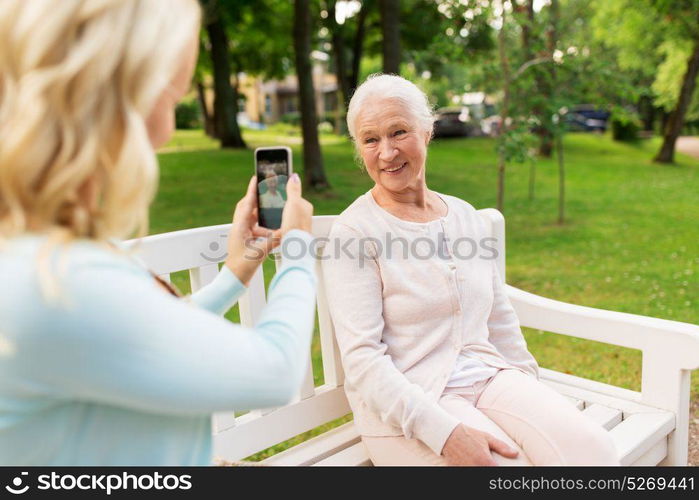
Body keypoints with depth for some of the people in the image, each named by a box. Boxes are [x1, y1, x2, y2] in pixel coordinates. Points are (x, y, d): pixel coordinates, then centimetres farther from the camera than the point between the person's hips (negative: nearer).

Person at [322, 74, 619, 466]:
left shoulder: (464, 215, 11)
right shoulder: (353, 233, -8)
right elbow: (362, 358, -14)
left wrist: (534, 397, 12)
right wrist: (444, 432, -23)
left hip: (489, 376, 5)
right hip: (406, 405, -5)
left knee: (592, 447, -19)